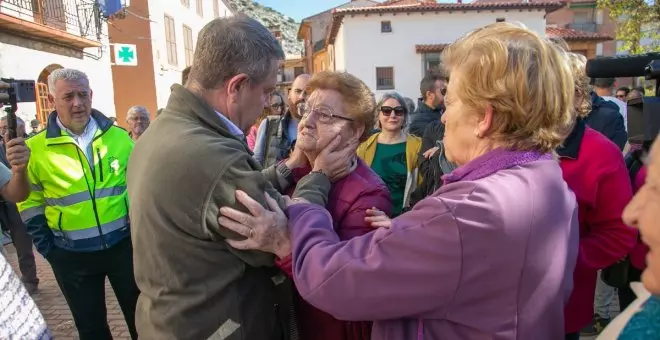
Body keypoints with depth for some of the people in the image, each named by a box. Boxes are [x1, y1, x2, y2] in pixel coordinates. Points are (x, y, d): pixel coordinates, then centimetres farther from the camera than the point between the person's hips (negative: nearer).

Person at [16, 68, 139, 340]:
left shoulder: (118, 137, -3)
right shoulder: (35, 148, -7)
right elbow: (30, 204, 1)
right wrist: (47, 249, 0)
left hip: (123, 244, 1)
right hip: (72, 255, 0)